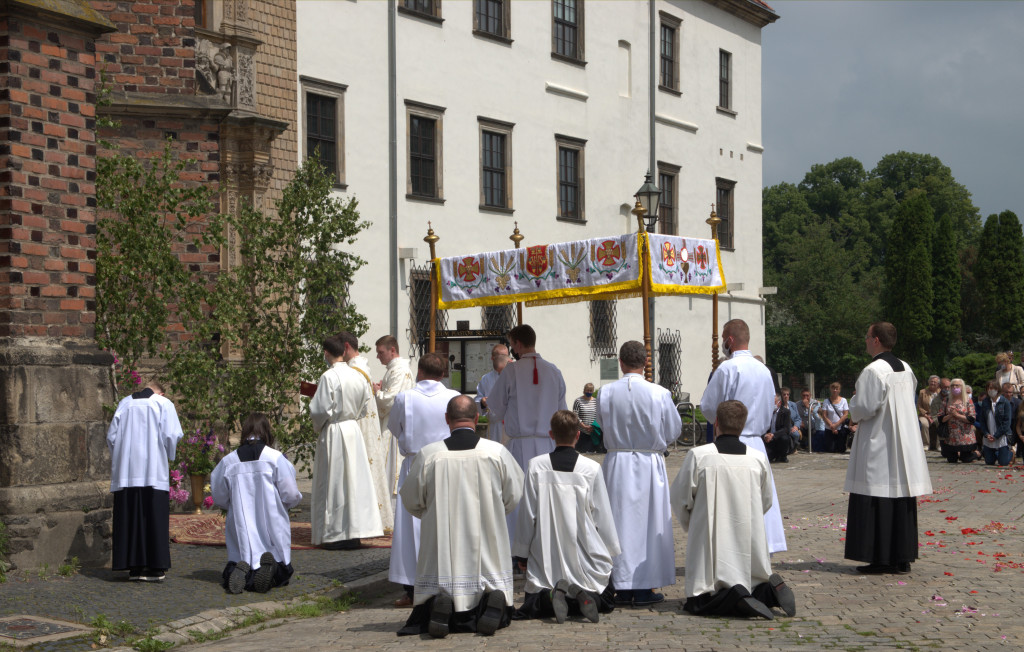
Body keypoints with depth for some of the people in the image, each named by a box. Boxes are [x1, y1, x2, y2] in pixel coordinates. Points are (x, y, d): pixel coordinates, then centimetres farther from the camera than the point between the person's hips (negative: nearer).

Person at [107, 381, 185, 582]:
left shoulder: (124, 403, 13)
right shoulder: (164, 404, 4)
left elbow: (111, 436, 10)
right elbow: (172, 435, -4)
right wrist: (168, 456, 12)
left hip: (126, 472, 3)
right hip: (154, 472, -3)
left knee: (130, 518, 5)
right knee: (154, 518, 0)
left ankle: (134, 567, 5)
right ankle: (154, 568, -3)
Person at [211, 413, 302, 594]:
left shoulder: (228, 461, 0)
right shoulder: (275, 458, -7)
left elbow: (219, 498, 10)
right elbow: (291, 494, -6)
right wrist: (283, 504, 17)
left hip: (242, 529, 2)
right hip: (271, 526, -2)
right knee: (282, 571, 12)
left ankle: (241, 571, -20)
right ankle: (272, 567, -24)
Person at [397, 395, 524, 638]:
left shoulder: (428, 454, -7)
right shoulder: (497, 452, -5)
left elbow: (411, 501, 4)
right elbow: (513, 497, 6)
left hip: (442, 543, 0)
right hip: (488, 543, 1)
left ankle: (438, 607, -18)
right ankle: (494, 601, -19)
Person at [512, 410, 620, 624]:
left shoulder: (536, 466, -6)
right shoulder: (592, 469, -7)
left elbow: (527, 515, 0)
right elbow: (603, 517, 0)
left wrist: (522, 553, 13)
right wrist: (611, 550, 16)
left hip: (546, 560, 0)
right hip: (586, 559, 0)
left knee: (532, 605, 17)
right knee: (607, 599, 20)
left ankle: (552, 597, -18)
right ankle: (584, 597, -16)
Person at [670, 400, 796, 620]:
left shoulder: (698, 455, -9)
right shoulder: (758, 458, 0)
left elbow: (680, 498, -1)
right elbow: (766, 502, 12)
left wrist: (692, 526, 20)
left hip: (711, 543, -3)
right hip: (750, 545, 3)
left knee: (697, 603, 6)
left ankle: (733, 597, -23)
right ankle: (771, 590, -10)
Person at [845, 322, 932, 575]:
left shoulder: (873, 371, -16)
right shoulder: (906, 369, 10)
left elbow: (863, 409, -18)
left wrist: (853, 403, 4)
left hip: (878, 447, -8)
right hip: (904, 445, 8)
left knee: (878, 503, -3)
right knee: (902, 502, 9)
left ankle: (880, 558, -3)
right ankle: (902, 558, 13)